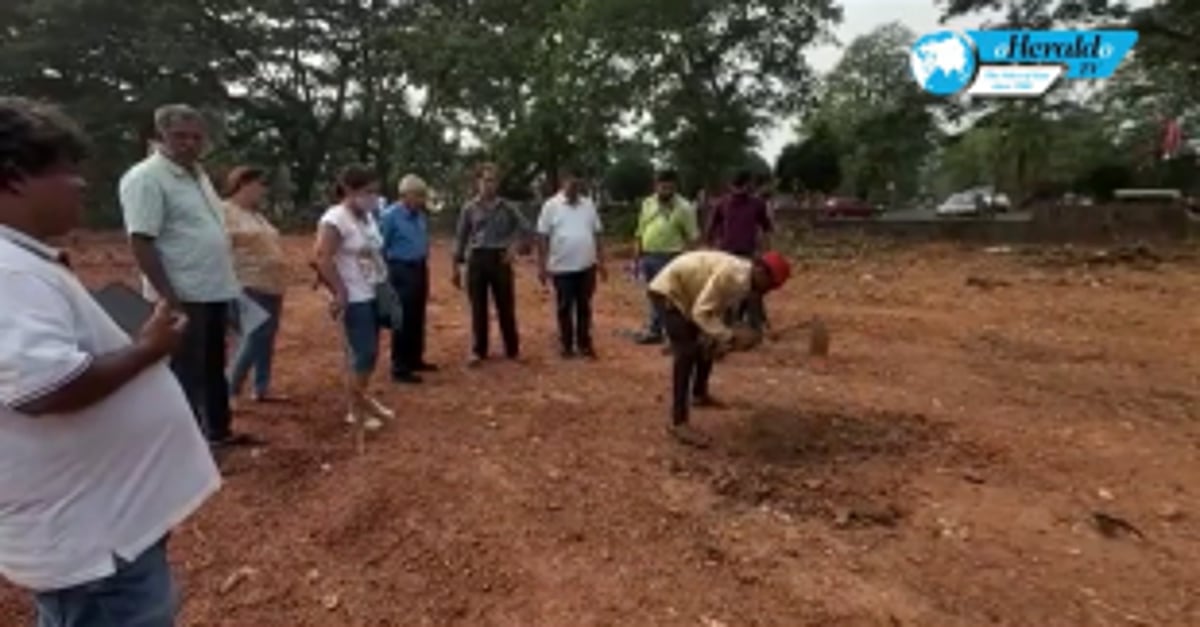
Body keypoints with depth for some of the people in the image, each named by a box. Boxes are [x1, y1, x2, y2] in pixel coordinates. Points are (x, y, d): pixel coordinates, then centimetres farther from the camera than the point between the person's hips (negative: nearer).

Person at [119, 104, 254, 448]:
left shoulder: (198, 174, 13)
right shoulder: (146, 178, -14)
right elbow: (141, 242, -19)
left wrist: (230, 282, 17)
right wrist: (169, 298, -23)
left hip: (215, 291, 9)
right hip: (184, 297, -9)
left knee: (214, 368, 19)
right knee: (186, 374, 1)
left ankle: (219, 431, 34)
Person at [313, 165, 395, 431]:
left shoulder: (367, 217, 13)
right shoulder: (335, 220, -14)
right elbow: (323, 258, -20)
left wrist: (385, 283, 11)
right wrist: (340, 292, -21)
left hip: (374, 295, 9)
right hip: (354, 299, -9)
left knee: (370, 352, 14)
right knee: (362, 354, -6)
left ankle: (363, 398, 28)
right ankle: (355, 410, 7)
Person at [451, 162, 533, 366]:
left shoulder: (507, 207, 4)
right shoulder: (469, 209, 4)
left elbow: (526, 229, 9)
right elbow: (460, 238, 6)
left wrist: (515, 247, -7)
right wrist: (457, 266, 3)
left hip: (500, 259, 0)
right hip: (477, 259, 0)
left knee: (506, 306, 4)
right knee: (478, 308, 4)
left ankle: (512, 350, 16)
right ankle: (478, 351, 16)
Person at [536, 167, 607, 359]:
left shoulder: (589, 205, 7)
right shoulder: (551, 205, -3)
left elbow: (597, 235, 10)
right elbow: (543, 237, -4)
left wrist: (601, 262, 8)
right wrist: (541, 266, -8)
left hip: (587, 266, 3)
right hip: (562, 268, -3)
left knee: (584, 307, 10)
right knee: (564, 308, 7)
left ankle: (585, 344, 20)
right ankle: (566, 345, 18)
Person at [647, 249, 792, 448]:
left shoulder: (744, 280, 0)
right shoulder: (731, 275, -29)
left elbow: (717, 310, 8)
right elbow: (700, 313, -30)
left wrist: (719, 338, -3)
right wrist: (729, 337, -36)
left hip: (685, 293, 10)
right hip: (668, 291, -10)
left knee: (707, 344, 18)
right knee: (686, 352, -19)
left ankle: (699, 394, 40)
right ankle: (679, 423, -18)